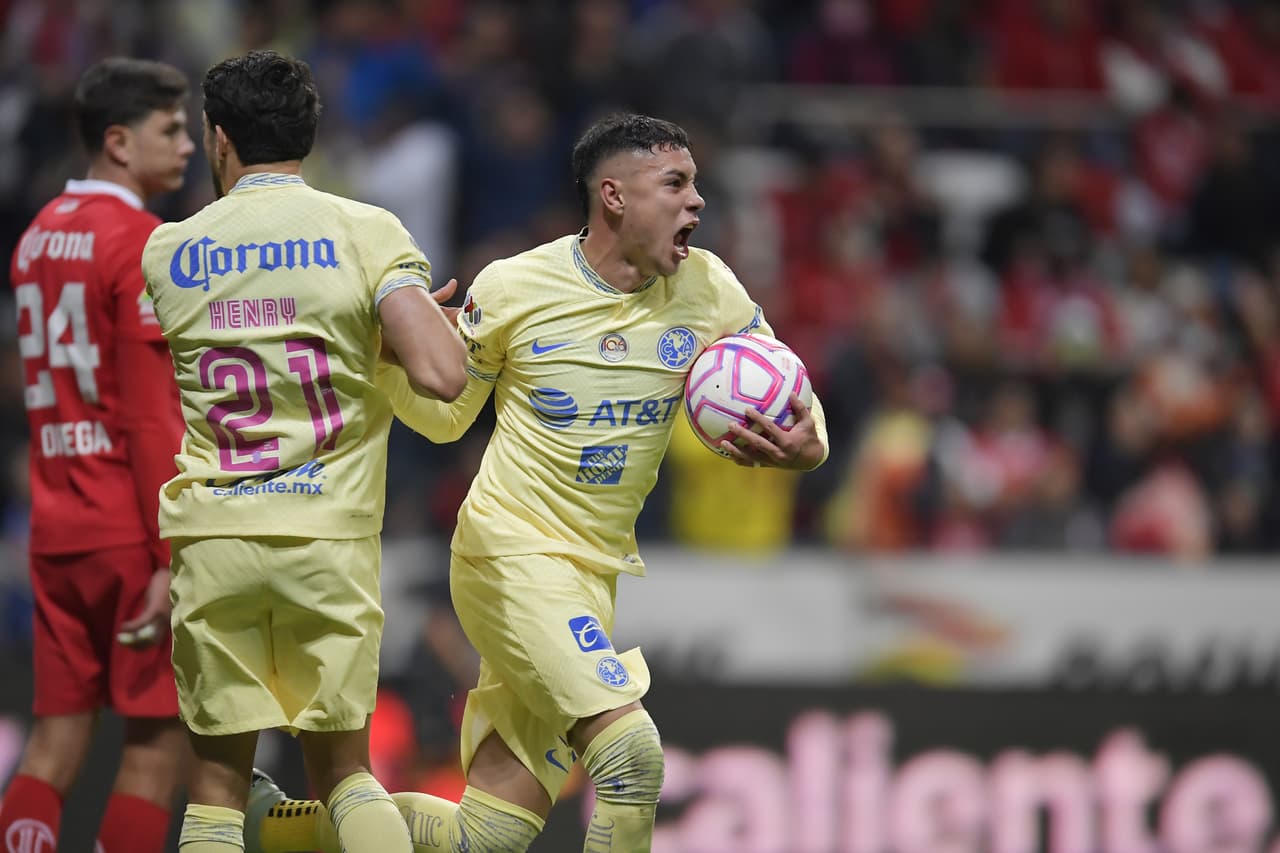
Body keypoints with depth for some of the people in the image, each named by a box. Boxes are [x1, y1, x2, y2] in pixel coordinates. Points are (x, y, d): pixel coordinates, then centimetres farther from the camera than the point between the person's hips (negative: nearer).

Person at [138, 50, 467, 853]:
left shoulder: (167, 251, 6)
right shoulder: (367, 232, -2)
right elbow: (442, 376, -13)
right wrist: (407, 318, 9)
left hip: (212, 537, 1)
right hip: (330, 537, -1)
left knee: (218, 777, 7)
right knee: (343, 768, 12)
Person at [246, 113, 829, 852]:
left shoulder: (707, 291, 0)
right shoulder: (513, 289, -7)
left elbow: (790, 400, 8)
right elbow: (444, 415, 6)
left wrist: (804, 447, -17)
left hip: (594, 572, 5)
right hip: (512, 550, -5)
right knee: (630, 748, -25)